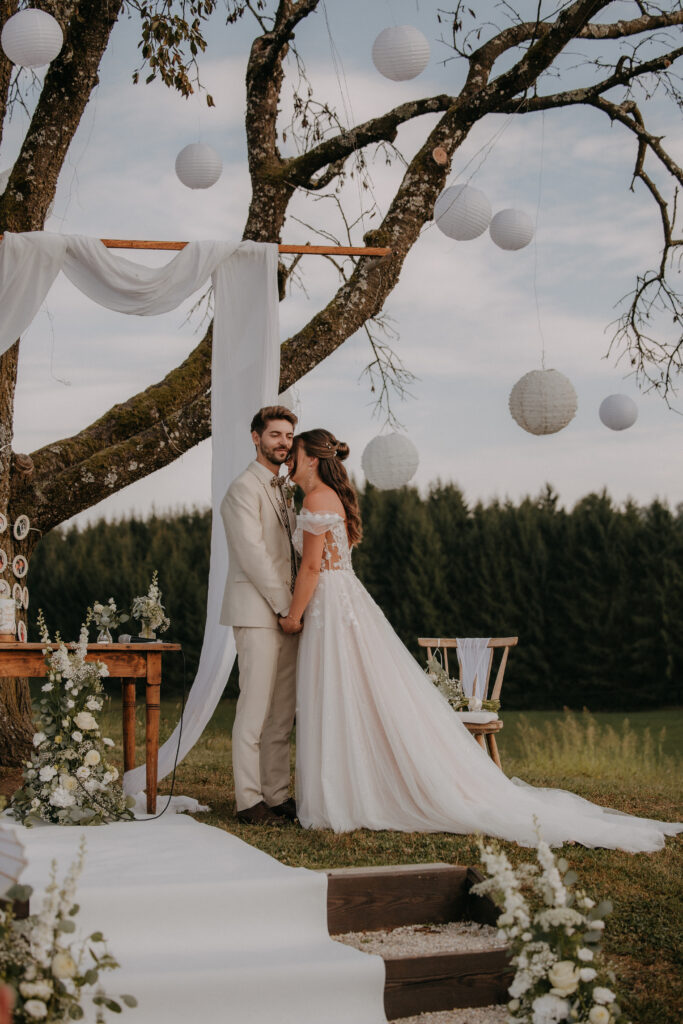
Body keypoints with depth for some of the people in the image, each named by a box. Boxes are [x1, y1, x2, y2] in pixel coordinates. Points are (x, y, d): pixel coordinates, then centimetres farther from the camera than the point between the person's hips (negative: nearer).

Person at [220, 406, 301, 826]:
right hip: (258, 613, -8)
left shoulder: (283, 491, 20)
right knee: (256, 708, -7)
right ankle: (250, 800, -3)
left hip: (284, 613, 8)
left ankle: (278, 795, 13)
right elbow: (253, 554, -15)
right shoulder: (244, 489, -7)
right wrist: (286, 606, -13)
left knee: (283, 711, 8)